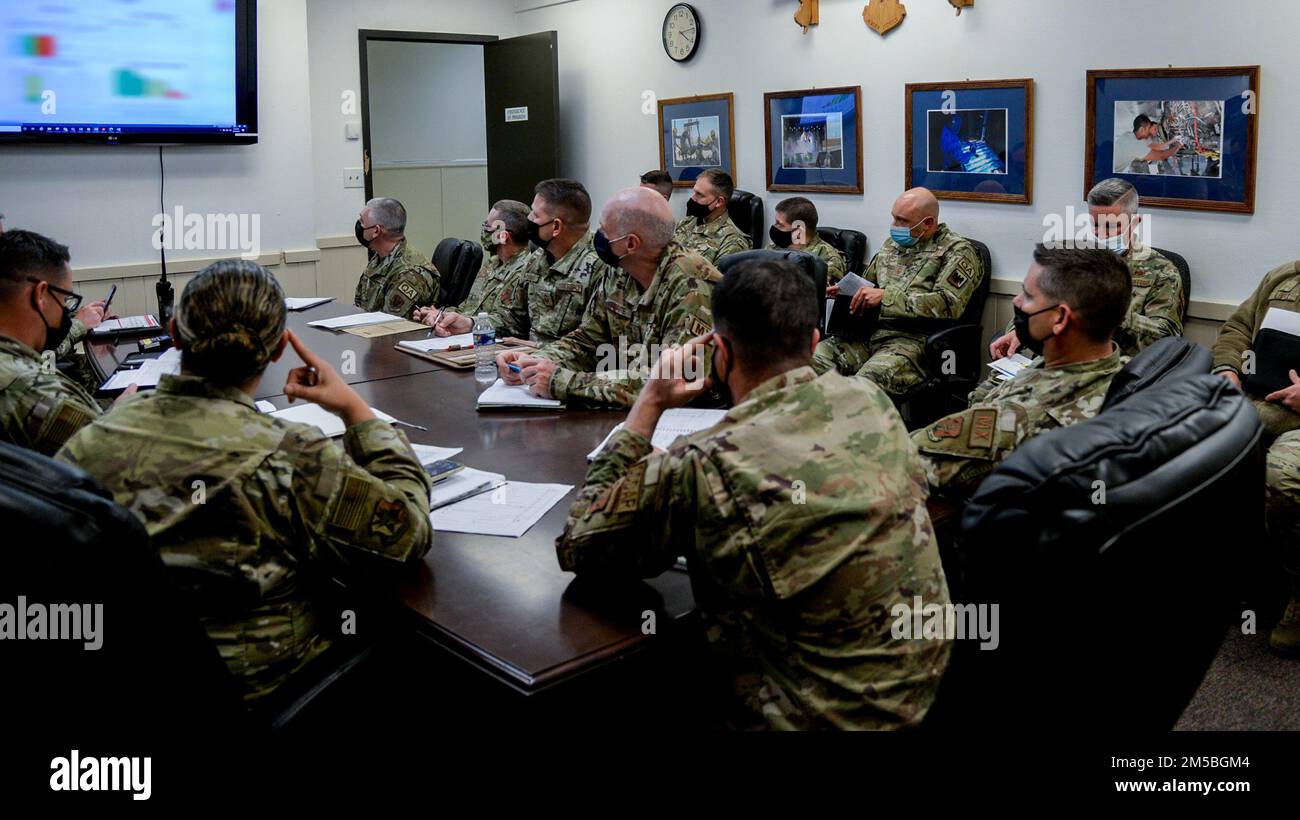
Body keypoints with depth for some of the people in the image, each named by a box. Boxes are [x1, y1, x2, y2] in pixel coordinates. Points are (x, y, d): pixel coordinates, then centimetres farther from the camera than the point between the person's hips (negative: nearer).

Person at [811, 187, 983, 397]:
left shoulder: (957, 251, 1)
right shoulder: (892, 244, 22)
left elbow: (948, 305, -14)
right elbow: (867, 283, 35)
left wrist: (886, 297, -16)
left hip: (913, 339, -6)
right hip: (870, 332, 7)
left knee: (869, 379, -36)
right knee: (815, 357, -19)